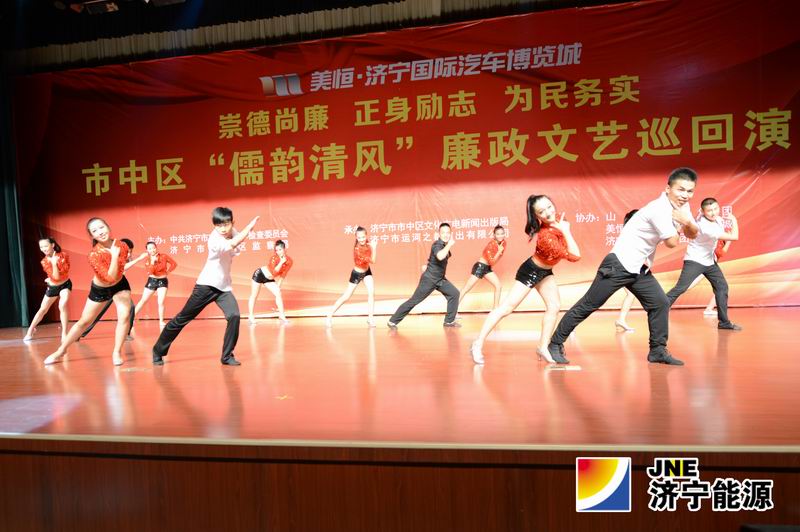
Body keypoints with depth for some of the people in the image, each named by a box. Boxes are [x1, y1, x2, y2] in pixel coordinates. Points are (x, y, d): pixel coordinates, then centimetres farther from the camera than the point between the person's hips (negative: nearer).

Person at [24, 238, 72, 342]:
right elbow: (56, 277, -23)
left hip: (65, 285, -2)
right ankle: (30, 330, 34)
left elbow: (66, 271, -6)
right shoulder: (44, 261, -13)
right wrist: (54, 263, -34)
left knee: (62, 306, -25)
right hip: (52, 287, 2)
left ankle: (64, 334, -19)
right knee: (42, 309, 13)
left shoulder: (63, 256, -15)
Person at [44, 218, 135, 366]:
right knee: (83, 321, 8)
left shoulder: (123, 246, -18)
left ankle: (117, 352, -3)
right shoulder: (94, 254, -31)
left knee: (124, 316, -16)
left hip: (120, 285, 2)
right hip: (100, 289, -2)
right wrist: (114, 254, -38)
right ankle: (61, 350, 28)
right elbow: (110, 278, -39)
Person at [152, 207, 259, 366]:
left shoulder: (231, 231, -3)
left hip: (224, 286, 6)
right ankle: (158, 351, 22)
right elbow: (233, 244, -44)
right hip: (207, 285, -5)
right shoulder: (215, 240, -24)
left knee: (234, 316, -16)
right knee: (182, 318, 4)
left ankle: (227, 356, -3)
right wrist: (250, 227, -38)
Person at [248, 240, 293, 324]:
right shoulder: (274, 257, -25)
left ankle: (282, 316, -1)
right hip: (259, 274, -5)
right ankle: (251, 317, 12)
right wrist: (281, 262, -36)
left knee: (278, 293, -8)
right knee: (254, 296, 1)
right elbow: (274, 273, -33)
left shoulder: (289, 261, -10)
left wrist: (278, 286, 0)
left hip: (269, 279, 5)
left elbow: (283, 275, 0)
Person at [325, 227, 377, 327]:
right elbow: (372, 261, -34)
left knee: (371, 293, -10)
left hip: (367, 272, 5)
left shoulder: (367, 244, -12)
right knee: (346, 297, 0)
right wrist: (374, 247, -38)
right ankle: (329, 316, 13)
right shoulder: (357, 249, -32)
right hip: (357, 274, -5)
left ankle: (371, 318, -1)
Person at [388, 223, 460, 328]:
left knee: (454, 293, 2)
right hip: (429, 279, -8)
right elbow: (440, 256, -44)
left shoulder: (445, 245, 5)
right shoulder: (437, 244, -21)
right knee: (414, 301, -5)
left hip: (440, 279, 8)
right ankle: (393, 321, 4)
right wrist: (449, 245, -35)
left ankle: (449, 321, 12)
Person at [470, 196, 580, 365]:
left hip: (545, 272, 9)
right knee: (507, 307, -7)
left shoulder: (556, 223, -8)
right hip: (530, 272, -9)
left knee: (554, 306, 2)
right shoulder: (546, 236, -35)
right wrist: (566, 231, -27)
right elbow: (575, 256, -32)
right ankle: (478, 344, -2)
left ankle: (543, 347, 10)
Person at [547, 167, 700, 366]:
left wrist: (687, 221, -8)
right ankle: (555, 344, 2)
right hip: (619, 265, -9)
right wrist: (677, 222, 2)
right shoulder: (660, 209, -21)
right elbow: (672, 242, -15)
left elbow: (693, 234, 13)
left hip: (639, 268, 9)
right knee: (588, 305, -6)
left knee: (660, 303, 3)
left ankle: (658, 351, 16)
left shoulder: (681, 205, 7)